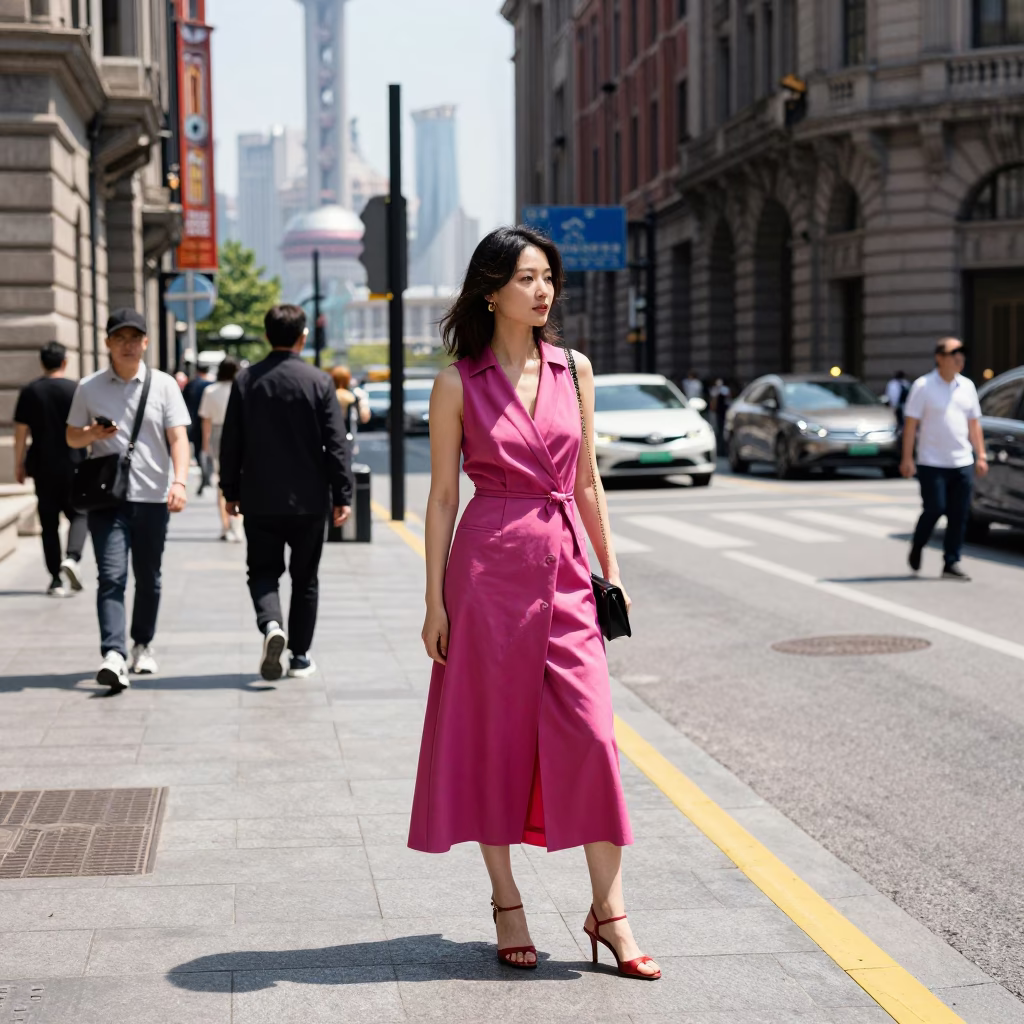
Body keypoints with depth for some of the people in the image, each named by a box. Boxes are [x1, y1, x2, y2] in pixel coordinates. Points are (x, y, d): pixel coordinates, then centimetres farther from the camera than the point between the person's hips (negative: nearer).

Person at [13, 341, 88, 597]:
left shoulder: (29, 392, 1)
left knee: (49, 523, 8)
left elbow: (21, 433, 1)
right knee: (79, 515, 11)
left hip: (42, 468, 2)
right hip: (73, 465, -2)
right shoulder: (76, 390, -5)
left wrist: (19, 464, 10)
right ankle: (72, 557, -15)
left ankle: (56, 580, 6)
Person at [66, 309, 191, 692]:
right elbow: (71, 437, 14)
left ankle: (143, 645, 32)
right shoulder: (89, 388, 6)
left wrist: (179, 481, -20)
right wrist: (92, 434, -10)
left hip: (152, 497, 1)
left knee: (148, 578, 13)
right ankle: (113, 655, -23)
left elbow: (178, 437, -4)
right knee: (111, 577, -13)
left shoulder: (164, 385, 3)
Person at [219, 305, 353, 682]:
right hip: (309, 499, 0)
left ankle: (271, 625, -17)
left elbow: (231, 442, 2)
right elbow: (336, 444, -7)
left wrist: (231, 491, 11)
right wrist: (342, 495, -2)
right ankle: (300, 657, 14)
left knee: (263, 571, 11)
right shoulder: (319, 382, -6)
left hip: (259, 500, 1)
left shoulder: (245, 381, -1)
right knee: (305, 577, 11)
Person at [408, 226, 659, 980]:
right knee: (495, 733, 4)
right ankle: (507, 903, 17)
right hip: (489, 567, -3)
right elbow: (442, 495, 0)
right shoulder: (459, 383, -2)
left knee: (591, 733, -4)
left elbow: (588, 479, 14)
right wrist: (435, 599, -3)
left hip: (565, 569, 3)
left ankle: (609, 910, 4)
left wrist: (610, 569, 12)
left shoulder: (573, 369, 8)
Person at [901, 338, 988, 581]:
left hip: (962, 463, 5)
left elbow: (974, 424, 17)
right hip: (932, 463, -5)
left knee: (959, 515, 1)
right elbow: (910, 423, -7)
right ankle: (917, 547, 21)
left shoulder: (967, 386, 11)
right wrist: (907, 458, -12)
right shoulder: (923, 386, -5)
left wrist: (980, 456, 11)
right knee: (934, 509, -6)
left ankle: (951, 563, 8)